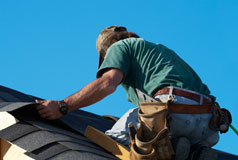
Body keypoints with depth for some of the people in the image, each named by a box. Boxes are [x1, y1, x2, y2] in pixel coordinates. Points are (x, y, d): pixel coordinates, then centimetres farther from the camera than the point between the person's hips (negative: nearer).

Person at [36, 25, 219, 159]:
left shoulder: (119, 46, 18)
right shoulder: (160, 48, 41)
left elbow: (108, 83, -2)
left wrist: (62, 107, 1)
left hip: (175, 105, -7)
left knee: (115, 138, -6)